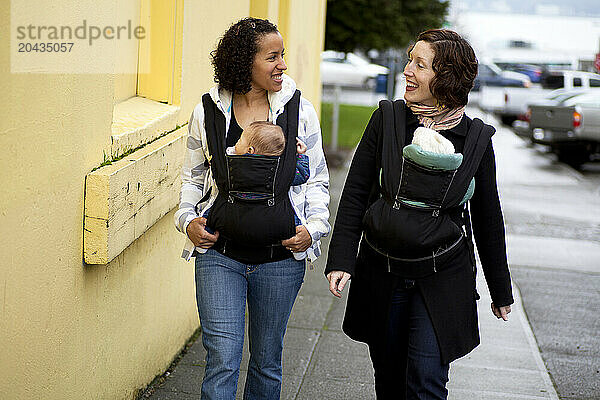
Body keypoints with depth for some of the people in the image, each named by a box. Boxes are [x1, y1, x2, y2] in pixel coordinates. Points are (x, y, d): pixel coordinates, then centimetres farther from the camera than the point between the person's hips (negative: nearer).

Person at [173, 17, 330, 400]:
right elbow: (192, 176, 13)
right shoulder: (208, 112, 0)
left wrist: (314, 226, -5)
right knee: (222, 361, -5)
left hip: (281, 259, 1)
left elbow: (317, 179, 9)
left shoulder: (299, 110, 0)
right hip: (219, 255, -1)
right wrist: (188, 218, -3)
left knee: (267, 362, 14)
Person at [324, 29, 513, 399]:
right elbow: (355, 194, -1)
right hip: (381, 274, 2)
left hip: (442, 278, -2)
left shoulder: (476, 138, -4)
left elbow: (488, 218, 6)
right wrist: (341, 261, -10)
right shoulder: (387, 119, -3)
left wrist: (501, 290, 13)